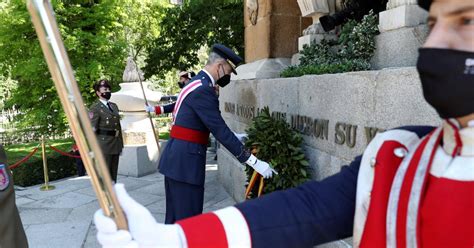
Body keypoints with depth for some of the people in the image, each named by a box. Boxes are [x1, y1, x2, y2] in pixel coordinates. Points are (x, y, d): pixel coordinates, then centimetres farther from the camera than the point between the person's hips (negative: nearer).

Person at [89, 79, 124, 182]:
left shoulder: (114, 106, 14)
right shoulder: (95, 108, -7)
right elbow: (92, 129, -13)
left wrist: (121, 144, 15)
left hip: (116, 144, 7)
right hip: (104, 145, -7)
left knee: (113, 173, 12)